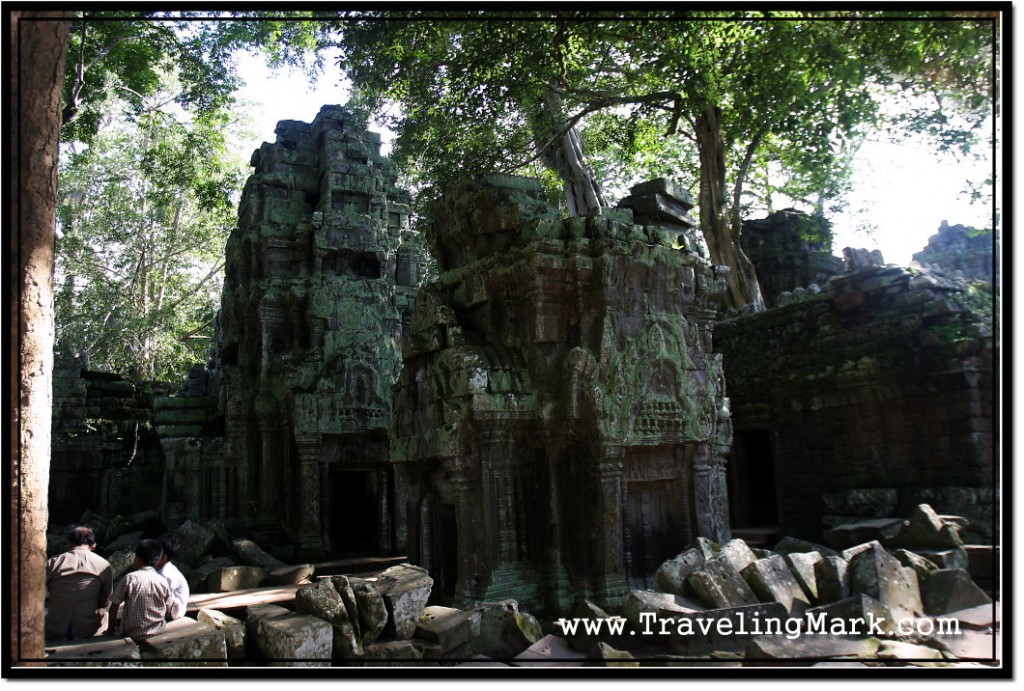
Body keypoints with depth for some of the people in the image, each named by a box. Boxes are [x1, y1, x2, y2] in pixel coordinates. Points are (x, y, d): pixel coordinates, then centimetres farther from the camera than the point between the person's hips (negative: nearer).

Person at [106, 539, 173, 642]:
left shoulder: (129, 578, -12)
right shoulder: (163, 581, -5)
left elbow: (114, 606, -6)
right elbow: (168, 610, 3)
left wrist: (111, 627, 8)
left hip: (132, 634, -3)